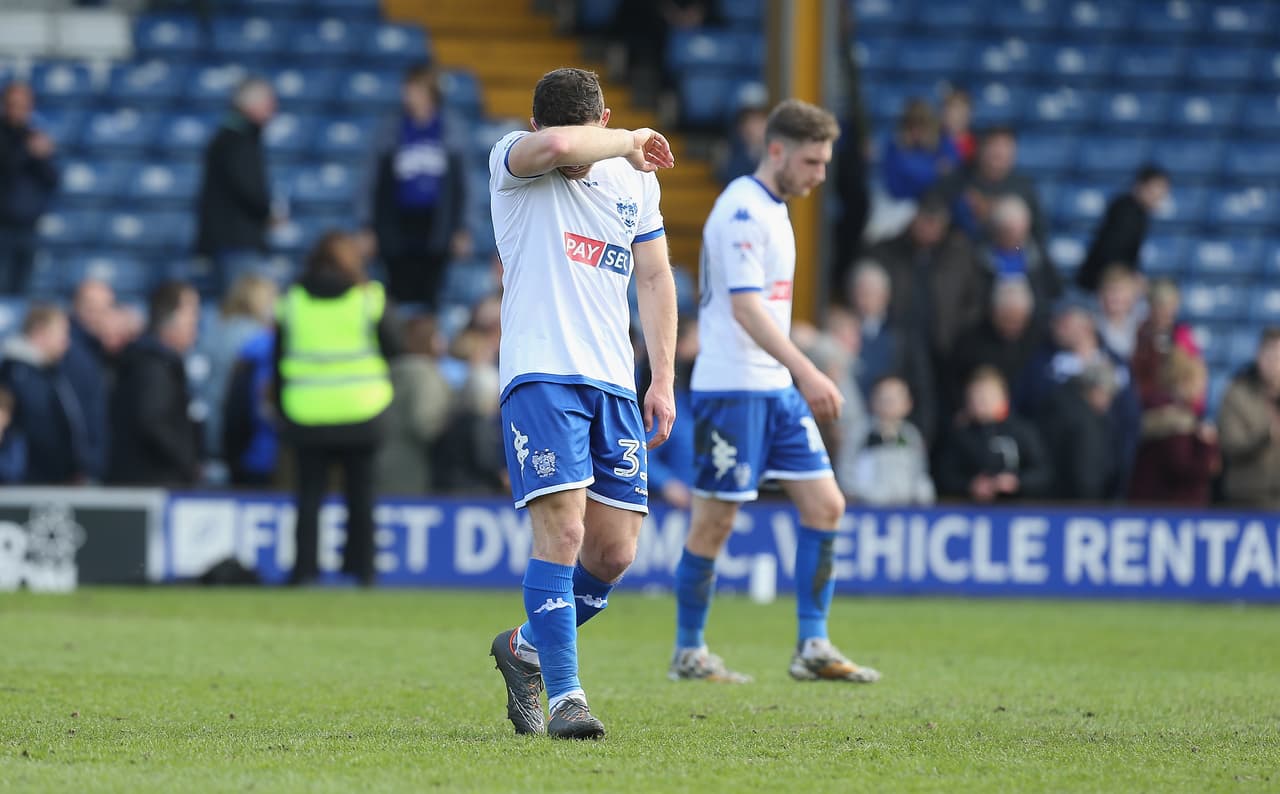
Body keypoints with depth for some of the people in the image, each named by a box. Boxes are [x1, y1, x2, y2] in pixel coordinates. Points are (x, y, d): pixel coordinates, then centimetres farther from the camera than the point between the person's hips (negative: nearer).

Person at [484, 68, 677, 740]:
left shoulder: (636, 177, 13)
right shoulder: (511, 163, -2)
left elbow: (654, 278, 20)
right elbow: (558, 146, -26)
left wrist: (664, 380, 14)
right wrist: (632, 141, -9)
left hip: (614, 382, 5)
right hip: (540, 374, -5)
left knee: (615, 552, 2)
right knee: (561, 529, -18)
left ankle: (527, 647, 27)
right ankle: (564, 696, -14)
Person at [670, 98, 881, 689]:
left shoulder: (772, 209, 16)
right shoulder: (741, 209, -14)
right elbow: (745, 308, -23)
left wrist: (803, 380, 22)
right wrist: (806, 372, -30)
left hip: (776, 389, 9)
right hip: (732, 389, -9)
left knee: (824, 505, 1)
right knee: (715, 520, -2)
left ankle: (812, 648, 3)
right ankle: (688, 653, 8)